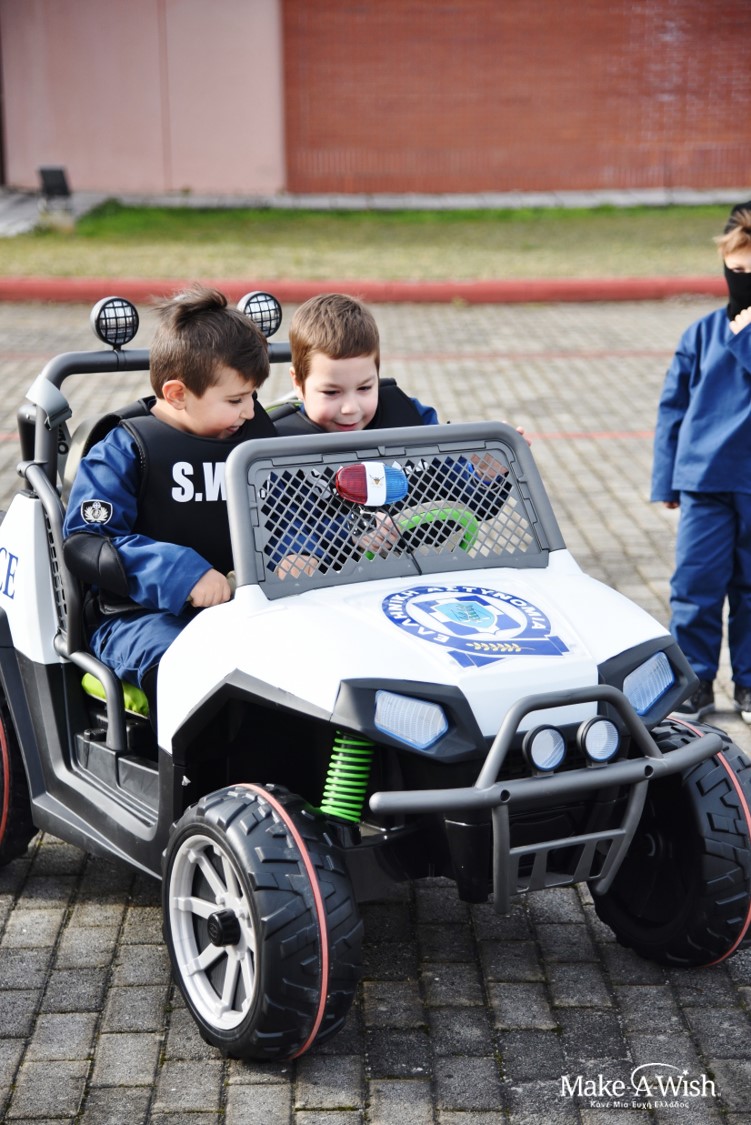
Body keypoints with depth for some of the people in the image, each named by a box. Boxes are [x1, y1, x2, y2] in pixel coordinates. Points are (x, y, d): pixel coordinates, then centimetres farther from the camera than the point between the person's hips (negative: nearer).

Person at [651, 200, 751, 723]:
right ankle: (696, 680, 15)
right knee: (695, 586, 1)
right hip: (703, 483, 1)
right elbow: (674, 408, 7)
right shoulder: (702, 334, 3)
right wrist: (667, 479, 6)